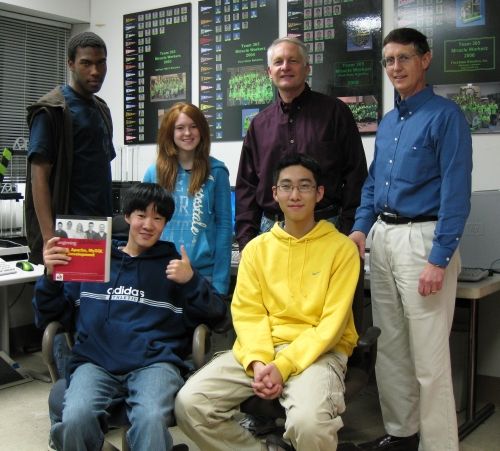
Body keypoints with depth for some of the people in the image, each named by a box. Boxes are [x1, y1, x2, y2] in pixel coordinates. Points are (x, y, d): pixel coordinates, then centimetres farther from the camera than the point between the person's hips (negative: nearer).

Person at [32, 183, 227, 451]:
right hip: (95, 361, 2)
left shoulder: (174, 264, 18)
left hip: (155, 362, -1)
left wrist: (191, 282, -6)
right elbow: (50, 317, 20)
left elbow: (216, 314, 11)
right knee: (75, 420, -30)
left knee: (151, 420, -35)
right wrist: (50, 276, 2)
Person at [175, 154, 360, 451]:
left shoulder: (342, 247, -1)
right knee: (190, 403, -17)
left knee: (308, 421, -34)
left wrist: (284, 366, -18)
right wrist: (258, 362, -15)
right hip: (261, 350, 4)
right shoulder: (257, 247, 10)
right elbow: (247, 313, 4)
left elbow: (333, 322, -7)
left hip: (319, 352, -3)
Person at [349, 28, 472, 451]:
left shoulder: (445, 115, -8)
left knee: (428, 356, -4)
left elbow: (456, 191, -14)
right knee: (390, 345, 14)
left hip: (422, 237, -8)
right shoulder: (387, 122, 16)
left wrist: (439, 259, -20)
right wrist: (361, 228, 5)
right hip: (383, 238, 8)